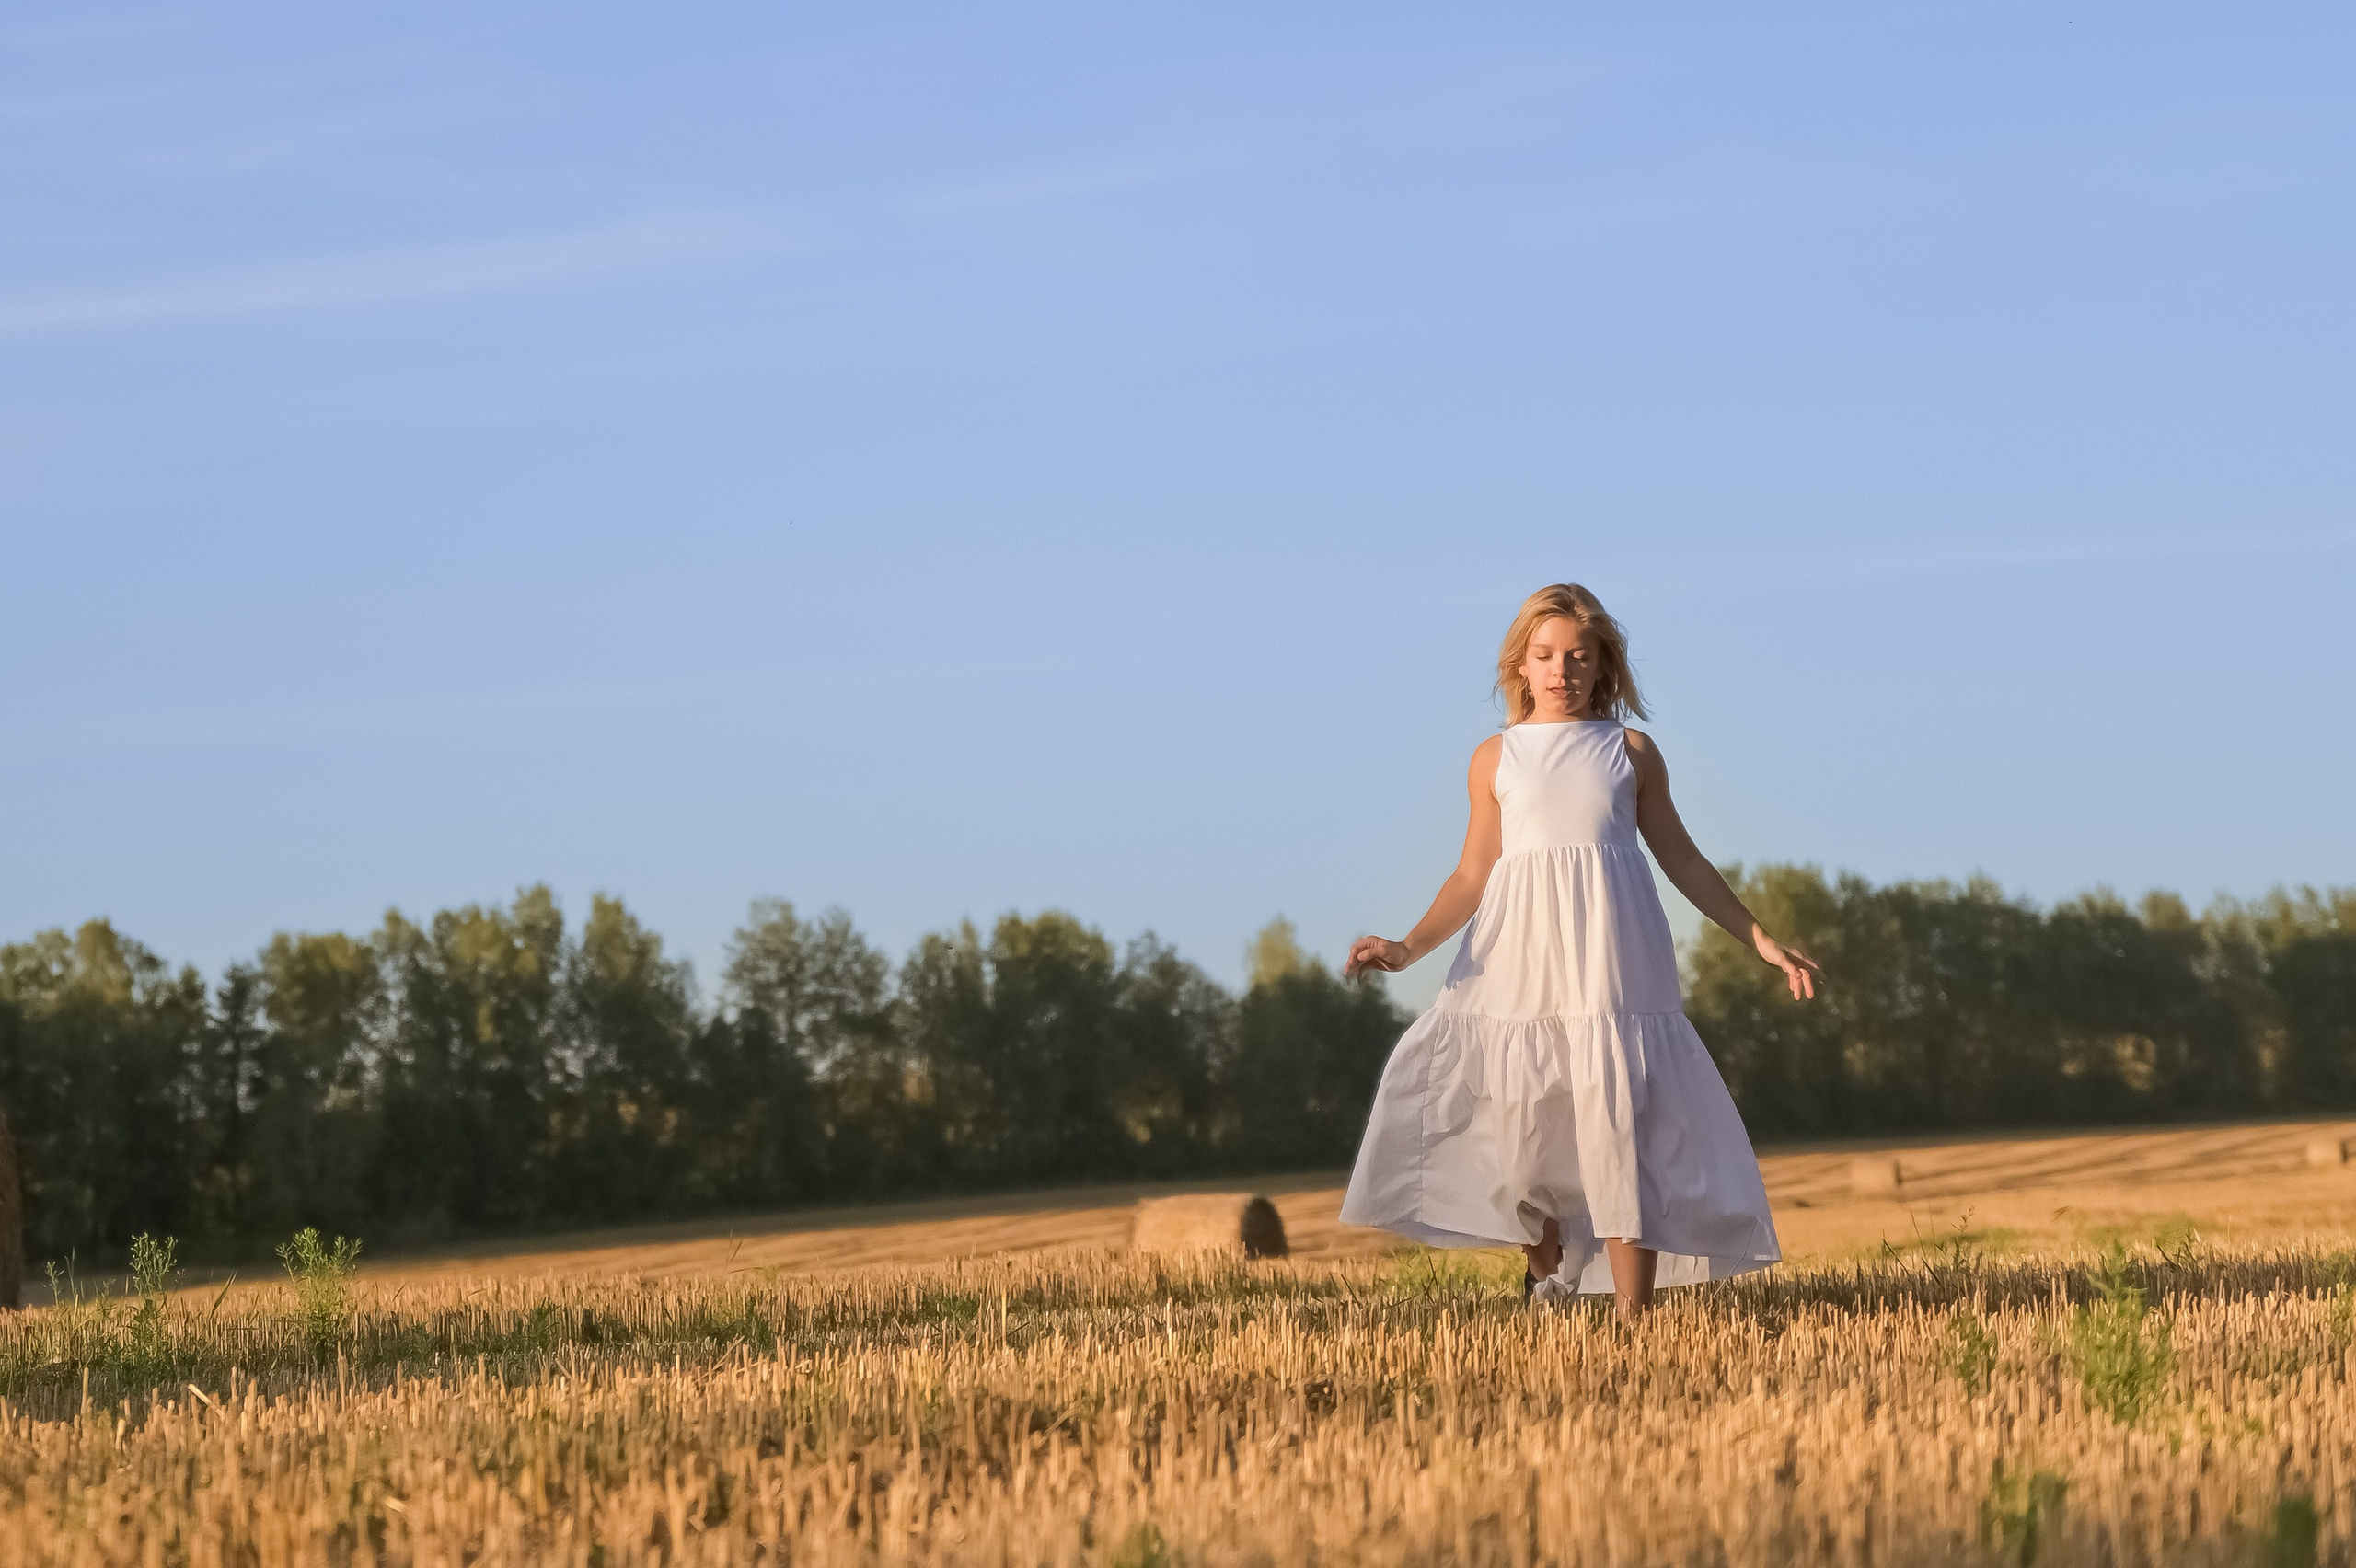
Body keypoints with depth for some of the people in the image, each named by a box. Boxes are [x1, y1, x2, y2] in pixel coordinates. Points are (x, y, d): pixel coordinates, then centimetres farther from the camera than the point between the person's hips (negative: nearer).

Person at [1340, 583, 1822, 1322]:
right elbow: (1473, 874, 6)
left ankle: (1632, 1319, -4)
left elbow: (1682, 860, 15)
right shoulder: (1496, 759, 9)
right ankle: (1547, 1261, 26)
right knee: (1518, 1125, -3)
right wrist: (1409, 947, -9)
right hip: (1520, 963, 0)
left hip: (1612, 965, 0)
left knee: (1620, 1129, -5)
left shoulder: (1631, 753, 10)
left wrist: (1762, 941, 13)